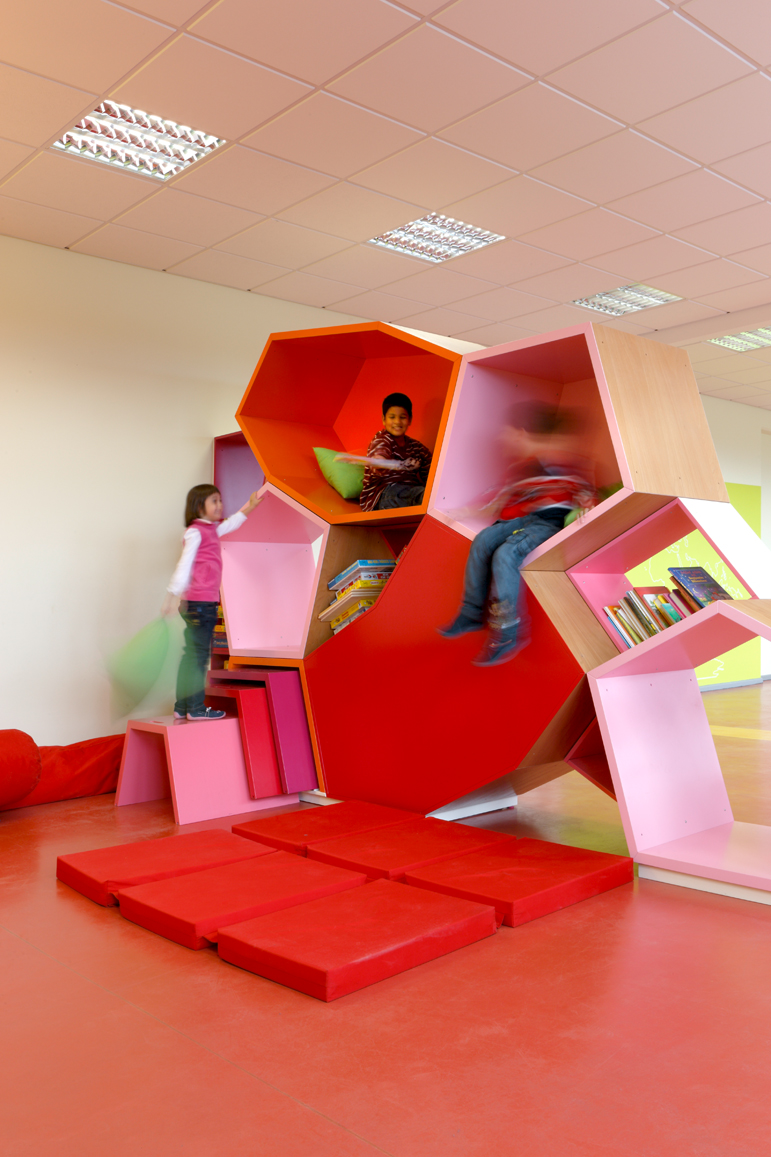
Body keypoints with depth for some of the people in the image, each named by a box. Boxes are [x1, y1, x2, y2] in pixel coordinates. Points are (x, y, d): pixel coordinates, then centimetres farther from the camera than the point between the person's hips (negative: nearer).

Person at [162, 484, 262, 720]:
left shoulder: (212, 530, 19)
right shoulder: (195, 532, -7)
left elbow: (230, 524, 39)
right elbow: (184, 564, -12)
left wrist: (250, 506, 42)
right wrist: (174, 594, -16)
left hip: (206, 602, 9)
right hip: (199, 601, -9)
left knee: (192, 654, 11)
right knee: (198, 654, -6)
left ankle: (182, 707, 16)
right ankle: (196, 708, -2)